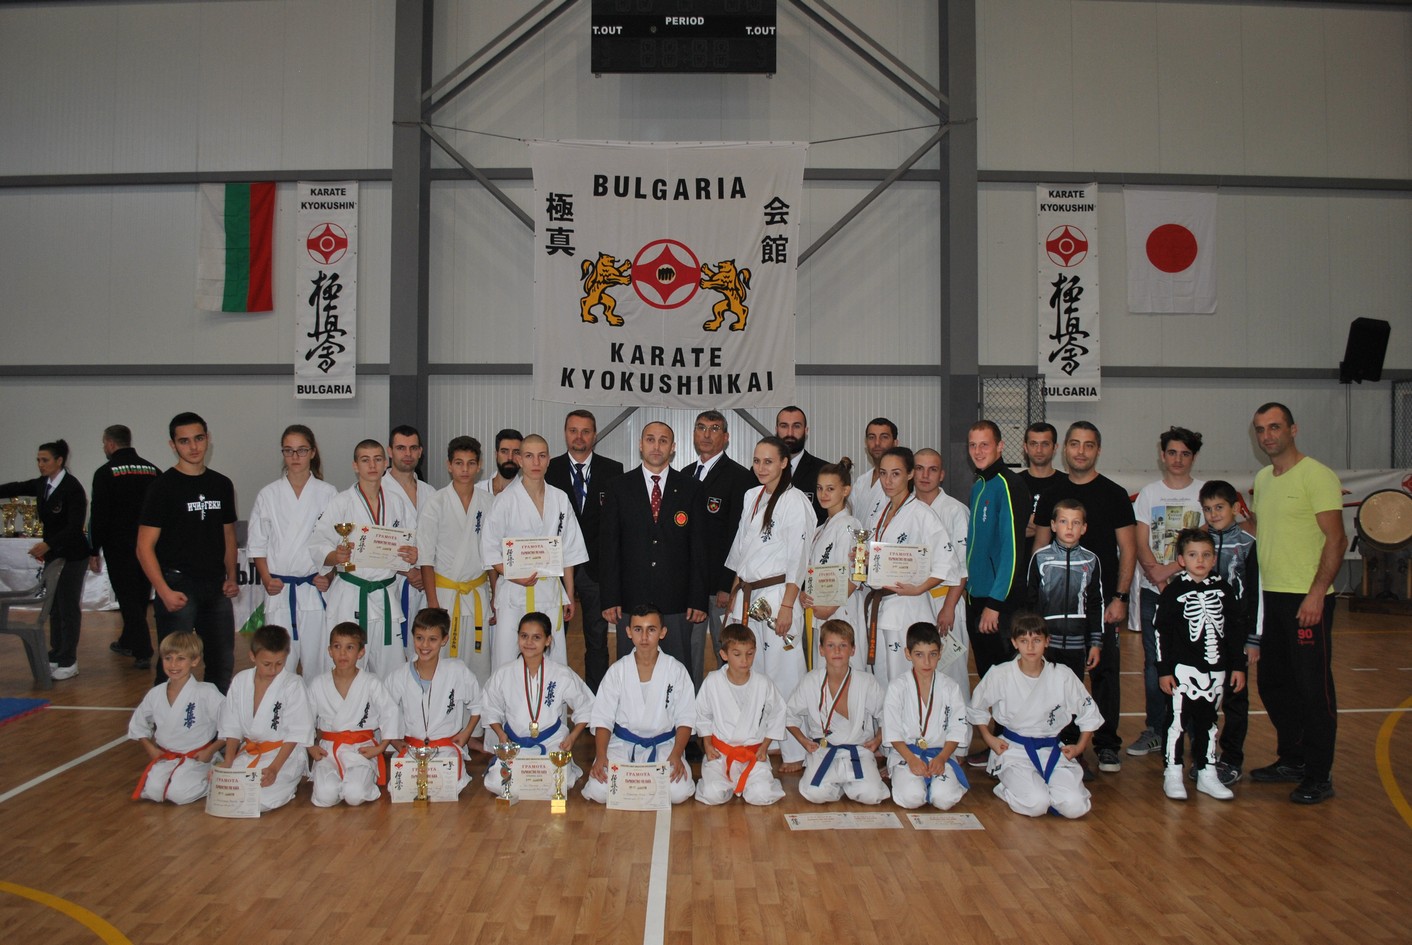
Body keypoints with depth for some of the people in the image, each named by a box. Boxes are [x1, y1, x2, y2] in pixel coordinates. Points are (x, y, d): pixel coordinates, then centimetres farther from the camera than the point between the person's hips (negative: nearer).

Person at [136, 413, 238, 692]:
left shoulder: (222, 485, 10)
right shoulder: (164, 486, -6)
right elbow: (144, 547, -9)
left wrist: (231, 577, 7)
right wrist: (164, 592, -17)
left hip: (216, 587, 5)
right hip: (177, 587, -5)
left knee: (223, 664, 11)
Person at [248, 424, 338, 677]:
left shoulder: (327, 493, 3)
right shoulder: (268, 495, 6)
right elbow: (257, 543, 9)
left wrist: (328, 575, -7)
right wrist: (266, 579, -3)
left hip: (316, 587, -1)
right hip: (280, 590, 1)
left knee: (317, 658, 0)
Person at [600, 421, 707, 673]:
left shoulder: (689, 488, 5)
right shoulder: (618, 488, 4)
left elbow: (698, 546, 2)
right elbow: (608, 546, 2)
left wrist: (698, 599, -3)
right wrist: (609, 598, -5)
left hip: (677, 603, 0)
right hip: (631, 599, 0)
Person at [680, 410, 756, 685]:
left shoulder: (740, 477, -6)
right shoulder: (685, 475, 15)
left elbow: (739, 536, -11)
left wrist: (728, 587, -16)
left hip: (721, 583, -6)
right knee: (689, 649, 10)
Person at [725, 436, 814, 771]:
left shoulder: (795, 501, -9)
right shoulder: (752, 496, 13)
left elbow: (798, 559, -12)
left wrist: (786, 606, -15)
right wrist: (735, 592, 16)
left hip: (777, 594, -7)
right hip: (746, 595, 7)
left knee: (782, 672, -5)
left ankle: (794, 754, 5)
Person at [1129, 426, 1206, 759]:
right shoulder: (1148, 494, 9)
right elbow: (1141, 544, 2)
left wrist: (1173, 568, -16)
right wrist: (1156, 574, -14)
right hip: (1153, 590, 2)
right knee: (1154, 660, 4)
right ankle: (1155, 729, 12)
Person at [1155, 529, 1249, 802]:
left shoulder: (1222, 588, 5)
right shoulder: (1174, 590, -6)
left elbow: (1236, 628, 11)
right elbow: (1162, 631, -7)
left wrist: (1238, 666, 9)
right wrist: (1163, 670, -9)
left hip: (1216, 669, 4)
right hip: (1183, 669, -4)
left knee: (1208, 722, 12)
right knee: (1177, 720, -1)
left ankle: (1207, 774, 22)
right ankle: (1172, 775, 9)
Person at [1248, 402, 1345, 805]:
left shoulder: (1317, 475, -10)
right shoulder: (1262, 479, 14)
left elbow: (1335, 539, -14)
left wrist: (1316, 593, -21)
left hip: (1306, 598, -8)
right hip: (1268, 596, 8)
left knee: (1313, 687, -2)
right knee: (1273, 683, 15)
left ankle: (1318, 776, 7)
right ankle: (1291, 759, 29)